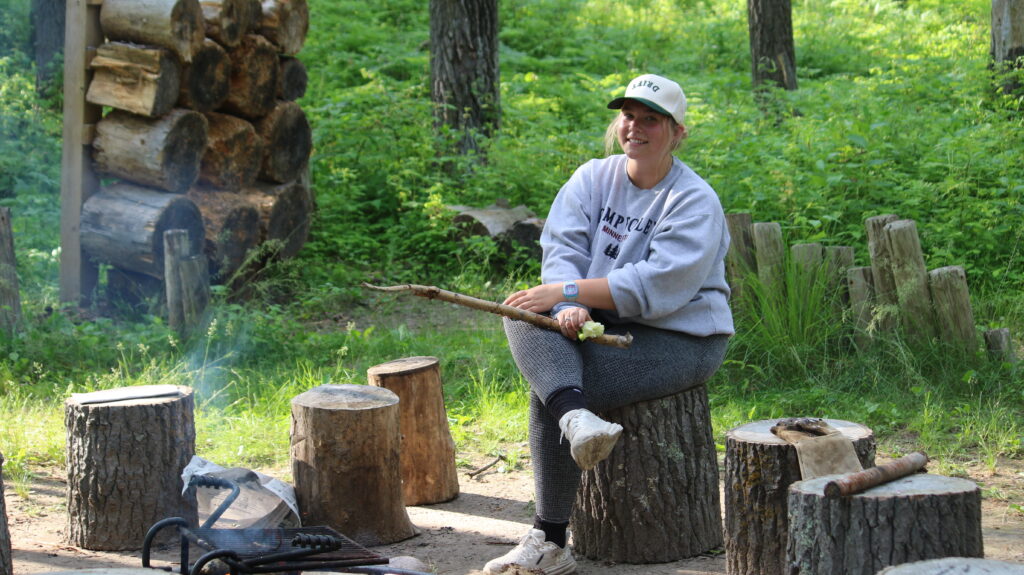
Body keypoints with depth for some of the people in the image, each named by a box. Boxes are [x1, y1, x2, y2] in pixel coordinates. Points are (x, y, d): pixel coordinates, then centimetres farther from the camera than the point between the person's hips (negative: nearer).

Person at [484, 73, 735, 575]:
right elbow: (561, 247, -5)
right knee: (523, 317, -23)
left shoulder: (695, 202, -10)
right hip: (604, 325, 6)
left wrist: (566, 291, -25)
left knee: (547, 395, -23)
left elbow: (656, 286, -21)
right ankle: (577, 418, -47)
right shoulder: (594, 178, 8)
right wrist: (568, 305, -27)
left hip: (680, 340, -6)